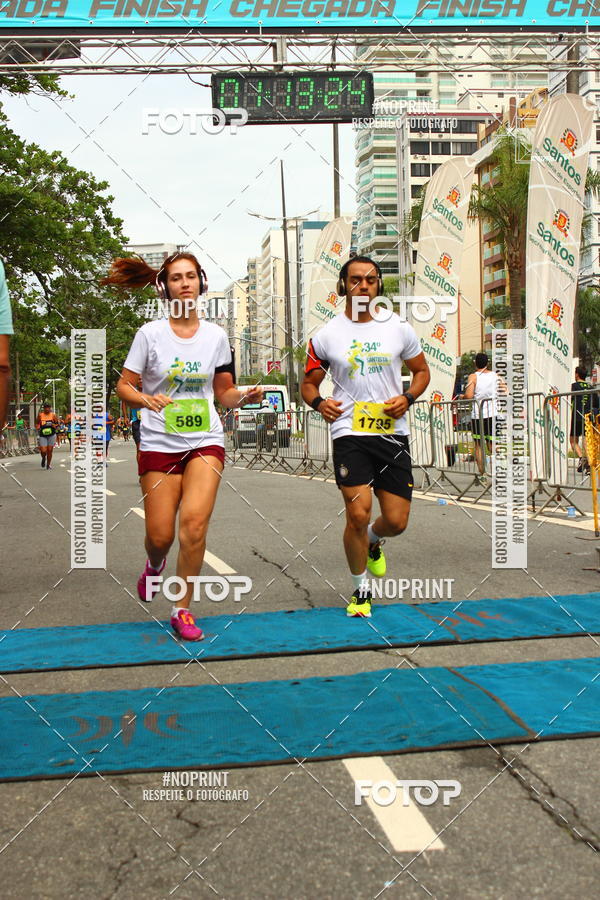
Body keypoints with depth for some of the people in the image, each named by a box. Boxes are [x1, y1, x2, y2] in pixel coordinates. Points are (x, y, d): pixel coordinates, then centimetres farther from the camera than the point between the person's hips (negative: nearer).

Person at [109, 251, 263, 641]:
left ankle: (183, 611, 1)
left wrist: (245, 396, -10)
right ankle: (155, 564, 39)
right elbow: (124, 386, 1)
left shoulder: (216, 335, 5)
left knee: (194, 522, -17)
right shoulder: (150, 333, -2)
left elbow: (224, 393, 11)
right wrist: (146, 399, -20)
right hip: (159, 444, -1)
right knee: (160, 535, -1)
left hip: (205, 441, 1)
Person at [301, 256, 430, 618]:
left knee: (396, 521, 2)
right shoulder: (326, 336, 2)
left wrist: (408, 398, -5)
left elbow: (422, 370, 16)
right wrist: (320, 403, -13)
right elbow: (309, 384, 10)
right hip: (350, 434, -2)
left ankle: (373, 541, 42)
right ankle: (360, 589, 12)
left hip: (393, 434, 2)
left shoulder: (399, 328, 5)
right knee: (358, 515, -12)